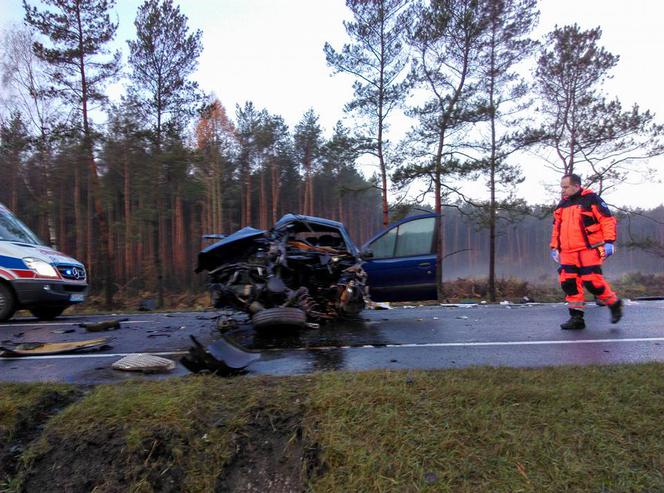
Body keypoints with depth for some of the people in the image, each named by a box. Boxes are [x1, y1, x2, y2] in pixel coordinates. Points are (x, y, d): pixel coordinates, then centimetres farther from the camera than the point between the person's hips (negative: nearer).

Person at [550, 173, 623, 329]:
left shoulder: (591, 199, -3)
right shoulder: (562, 205, 16)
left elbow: (607, 220, -6)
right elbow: (557, 228, 23)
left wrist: (609, 242, -12)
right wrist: (554, 247, 19)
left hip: (589, 250, -6)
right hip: (568, 253, 7)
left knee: (591, 281, -9)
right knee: (568, 283, 1)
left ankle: (614, 303, 18)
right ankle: (576, 317, 9)